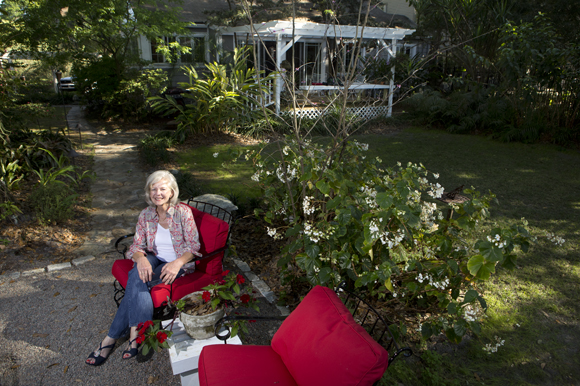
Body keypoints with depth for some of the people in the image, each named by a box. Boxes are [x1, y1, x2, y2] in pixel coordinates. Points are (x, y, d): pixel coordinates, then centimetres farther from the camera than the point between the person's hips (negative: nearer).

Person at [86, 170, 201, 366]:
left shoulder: (183, 212, -11)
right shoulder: (146, 214, 1)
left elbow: (193, 246, -12)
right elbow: (137, 246, 0)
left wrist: (177, 263, -30)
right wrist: (141, 258, -25)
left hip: (179, 264, -4)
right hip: (154, 260, 4)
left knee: (137, 281, -27)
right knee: (138, 275, -31)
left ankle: (112, 336, -16)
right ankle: (139, 332, -26)